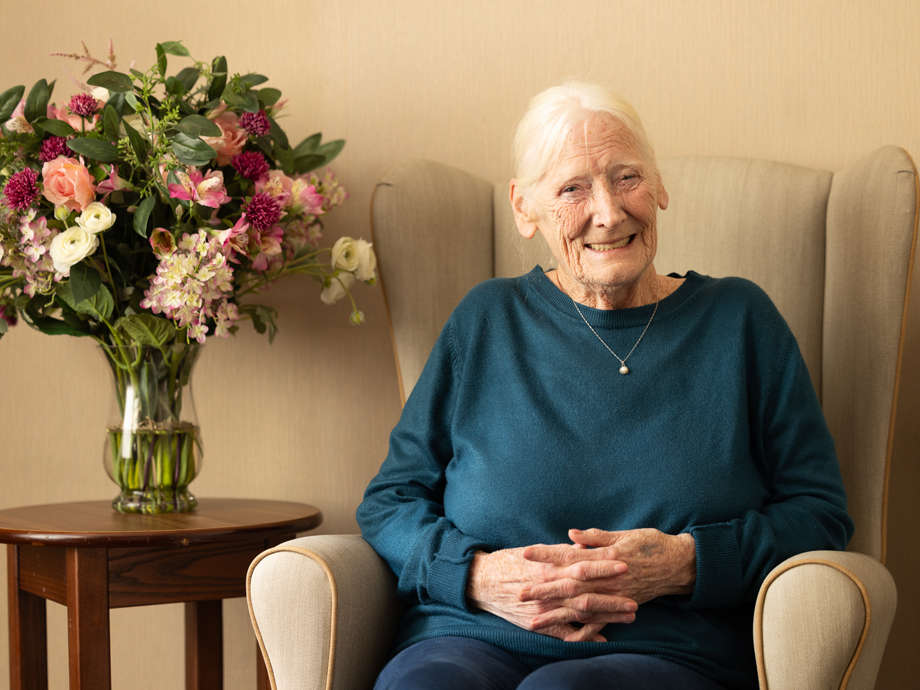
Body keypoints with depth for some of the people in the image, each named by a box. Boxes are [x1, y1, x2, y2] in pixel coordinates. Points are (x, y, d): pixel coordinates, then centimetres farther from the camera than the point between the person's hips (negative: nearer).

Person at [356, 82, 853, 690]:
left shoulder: (738, 320, 12)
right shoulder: (485, 323, 14)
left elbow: (820, 513, 7)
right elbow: (389, 503, 13)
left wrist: (684, 562, -11)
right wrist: (479, 575, -9)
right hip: (475, 640, 2)